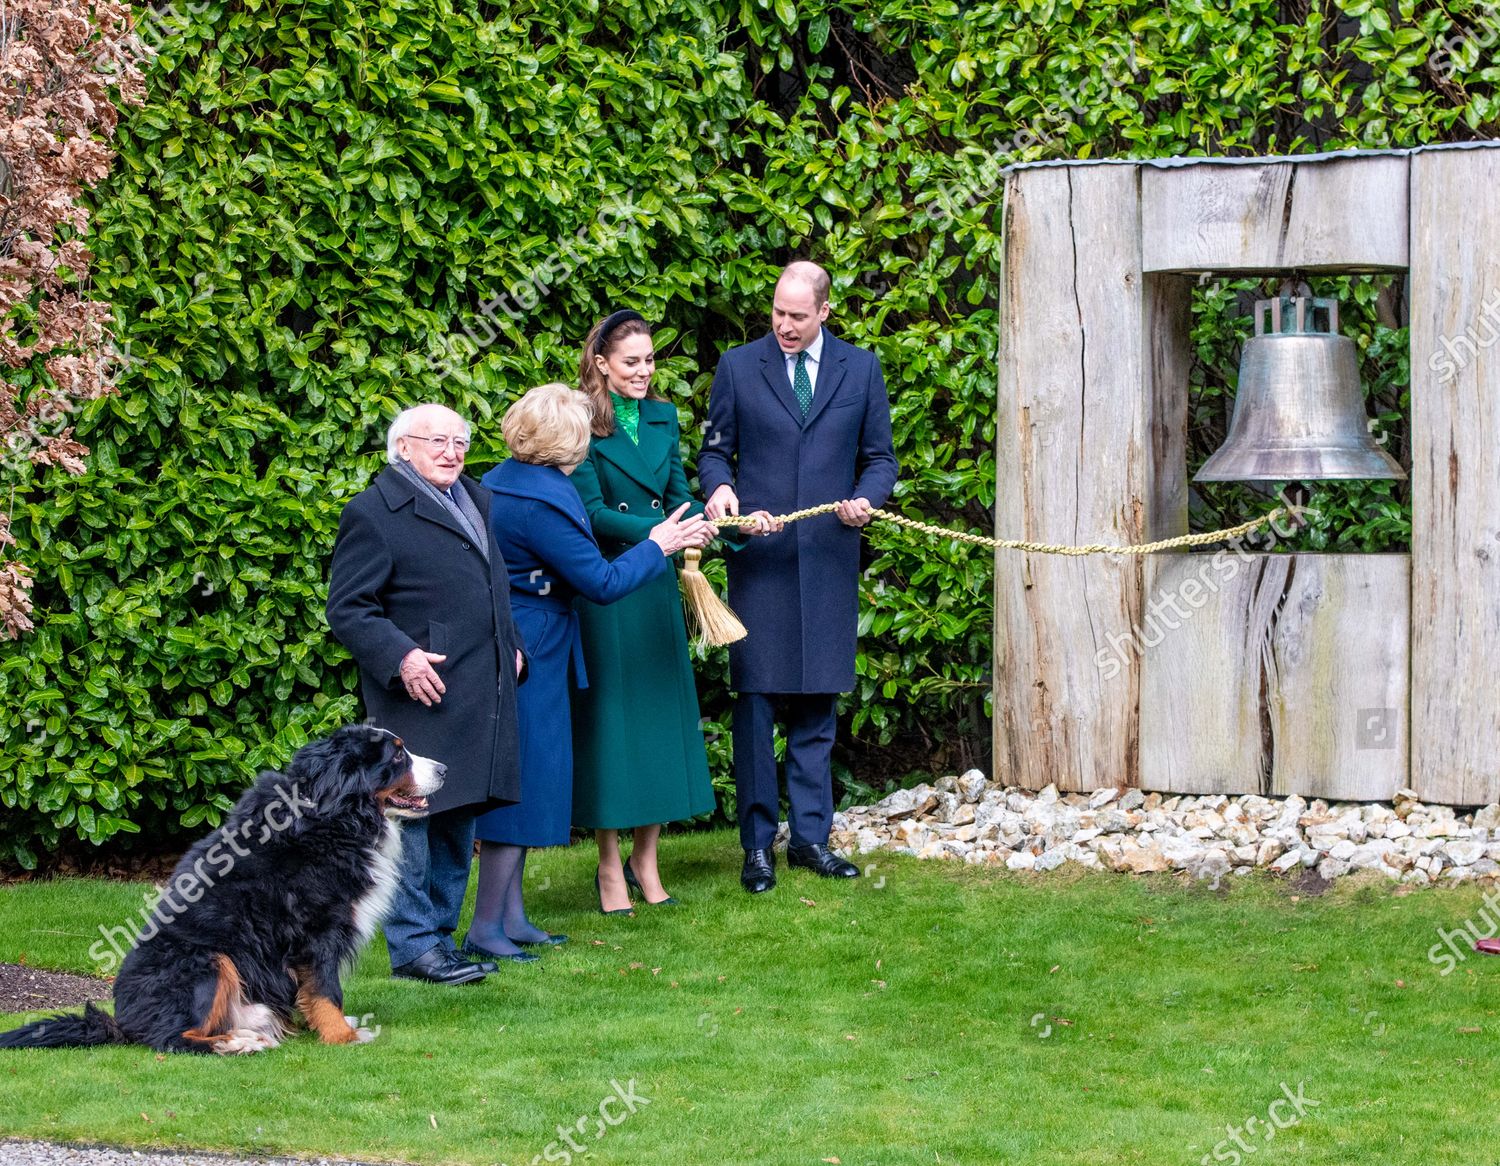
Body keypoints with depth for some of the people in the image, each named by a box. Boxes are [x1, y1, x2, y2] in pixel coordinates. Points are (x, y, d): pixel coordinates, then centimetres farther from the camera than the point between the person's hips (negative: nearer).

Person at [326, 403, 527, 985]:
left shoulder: (475, 500, 19)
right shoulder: (373, 514, -7)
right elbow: (347, 609, -10)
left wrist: (511, 646, 19)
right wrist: (400, 657, -21)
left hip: (479, 696, 8)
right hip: (423, 693, -8)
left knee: (458, 820, 11)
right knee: (413, 816, -7)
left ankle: (440, 936, 18)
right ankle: (413, 947, -3)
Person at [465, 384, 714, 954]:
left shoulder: (500, 482, 9)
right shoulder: (542, 501, -22)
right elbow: (602, 582, -16)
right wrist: (657, 546, -2)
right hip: (528, 656, -10)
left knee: (522, 781, 16)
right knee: (521, 783, -4)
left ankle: (511, 917, 22)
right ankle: (486, 928, -1)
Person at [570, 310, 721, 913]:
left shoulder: (662, 417, 10)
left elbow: (680, 498, 8)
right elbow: (591, 511, -14)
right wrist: (656, 532, -26)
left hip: (656, 589, 6)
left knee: (660, 712, 7)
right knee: (608, 717, -1)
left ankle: (645, 860, 17)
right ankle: (610, 867, 6)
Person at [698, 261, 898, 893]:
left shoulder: (860, 368, 8)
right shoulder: (738, 366, 5)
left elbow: (879, 458, 12)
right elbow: (715, 451, 10)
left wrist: (866, 498, -8)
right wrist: (719, 487, -11)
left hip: (828, 557, 2)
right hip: (759, 557, -2)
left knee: (818, 703, 6)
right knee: (756, 700, -4)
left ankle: (811, 836, 14)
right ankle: (757, 844, 2)